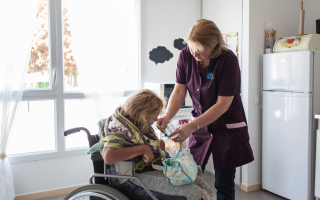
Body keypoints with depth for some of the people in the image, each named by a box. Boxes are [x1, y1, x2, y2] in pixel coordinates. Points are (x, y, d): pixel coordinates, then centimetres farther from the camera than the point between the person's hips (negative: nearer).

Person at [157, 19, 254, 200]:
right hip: (200, 123, 4)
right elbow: (179, 91, -5)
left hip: (227, 126, -3)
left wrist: (192, 126, -29)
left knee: (224, 185, 5)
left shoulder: (228, 60, -22)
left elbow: (223, 104, -22)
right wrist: (167, 116, -21)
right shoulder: (186, 55, -9)